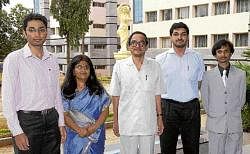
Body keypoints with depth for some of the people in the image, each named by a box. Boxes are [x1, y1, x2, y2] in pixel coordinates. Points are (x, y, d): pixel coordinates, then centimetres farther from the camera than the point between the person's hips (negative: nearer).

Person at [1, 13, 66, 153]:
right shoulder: (14, 59, -8)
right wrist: (17, 132, -13)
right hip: (27, 120, -5)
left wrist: (61, 123, 9)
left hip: (52, 119, 5)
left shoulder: (52, 60, 8)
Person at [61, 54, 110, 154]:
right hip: (74, 137, -1)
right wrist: (79, 130, -18)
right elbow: (65, 115, -5)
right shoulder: (66, 91, 1)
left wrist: (94, 128, -14)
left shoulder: (98, 89, 4)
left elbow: (105, 110, -1)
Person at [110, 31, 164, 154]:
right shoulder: (119, 66, 0)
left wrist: (159, 117, 4)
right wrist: (115, 121, 1)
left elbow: (157, 94, 6)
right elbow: (115, 96, 2)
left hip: (148, 123, 1)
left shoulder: (154, 66, 3)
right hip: (127, 123, -1)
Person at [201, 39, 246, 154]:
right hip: (215, 124, -1)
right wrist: (213, 115, 7)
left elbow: (242, 99, 8)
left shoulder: (240, 74, 2)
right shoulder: (208, 75, 0)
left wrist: (233, 114, 8)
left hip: (235, 124, 1)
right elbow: (205, 99, 6)